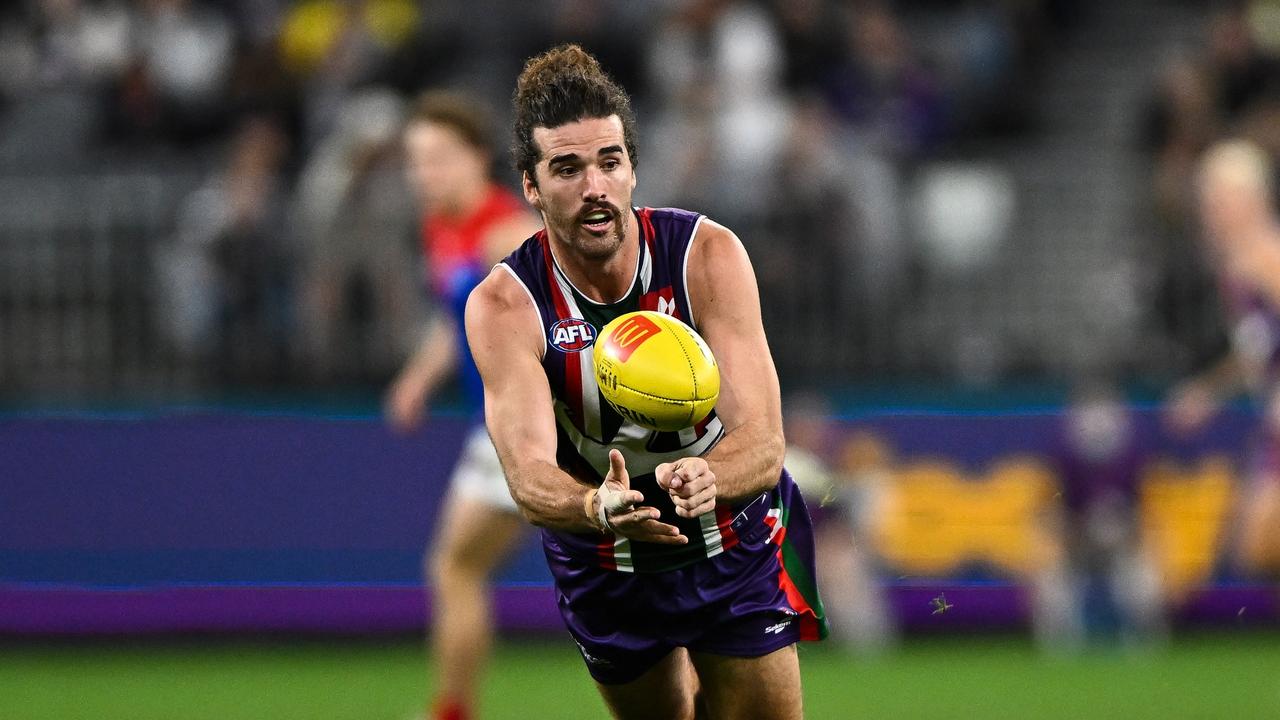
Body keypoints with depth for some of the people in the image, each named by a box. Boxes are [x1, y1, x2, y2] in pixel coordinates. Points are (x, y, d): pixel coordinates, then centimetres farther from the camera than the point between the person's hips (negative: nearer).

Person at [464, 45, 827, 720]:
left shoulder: (709, 255, -21)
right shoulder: (503, 306, -21)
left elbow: (763, 442, -27)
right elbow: (528, 475, -32)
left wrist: (707, 480, -51)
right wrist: (599, 507, -55)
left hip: (737, 542, 0)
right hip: (605, 564, 0)